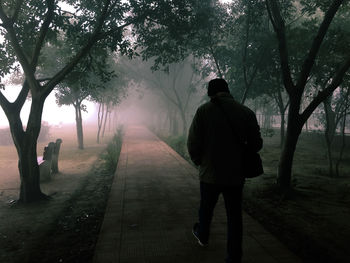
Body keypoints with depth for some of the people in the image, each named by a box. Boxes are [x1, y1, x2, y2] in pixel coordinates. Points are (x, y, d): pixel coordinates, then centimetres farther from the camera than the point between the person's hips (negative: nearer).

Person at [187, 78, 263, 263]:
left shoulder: (203, 110, -10)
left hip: (210, 173, -1)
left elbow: (193, 143, -13)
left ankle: (202, 236, 48)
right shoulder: (246, 112, -4)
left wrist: (199, 161, 6)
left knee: (206, 208, 23)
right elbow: (256, 144, 0)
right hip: (236, 175, 1)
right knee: (234, 216, 13)